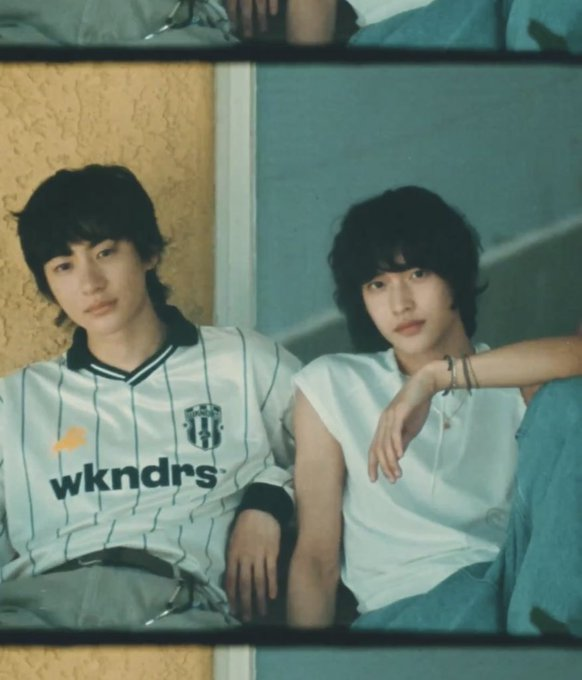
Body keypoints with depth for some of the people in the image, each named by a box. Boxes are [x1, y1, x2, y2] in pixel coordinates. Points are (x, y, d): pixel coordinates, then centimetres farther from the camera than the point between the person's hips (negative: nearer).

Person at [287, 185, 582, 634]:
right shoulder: (330, 385, 11)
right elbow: (316, 555, 5)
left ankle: (543, 624, -23)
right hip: (406, 603, -4)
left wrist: (438, 375, -17)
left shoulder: (516, 383, 14)